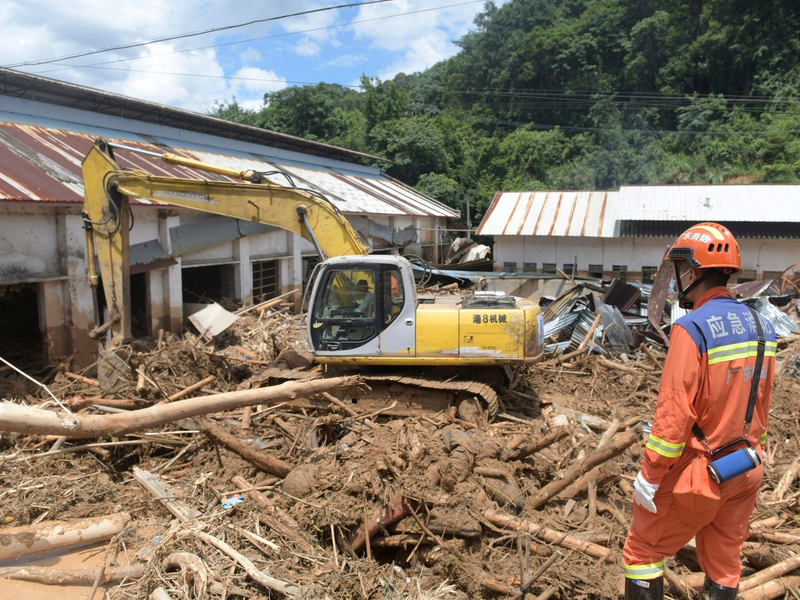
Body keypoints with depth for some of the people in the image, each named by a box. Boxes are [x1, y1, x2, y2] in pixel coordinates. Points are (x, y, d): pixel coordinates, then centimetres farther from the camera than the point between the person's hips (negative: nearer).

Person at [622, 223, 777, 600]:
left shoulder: (692, 329, -23)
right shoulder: (760, 327, 1)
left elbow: (674, 412, -23)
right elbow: (761, 405, 10)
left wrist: (649, 475, -15)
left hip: (699, 472, -7)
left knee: (642, 550, 9)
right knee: (724, 562, 20)